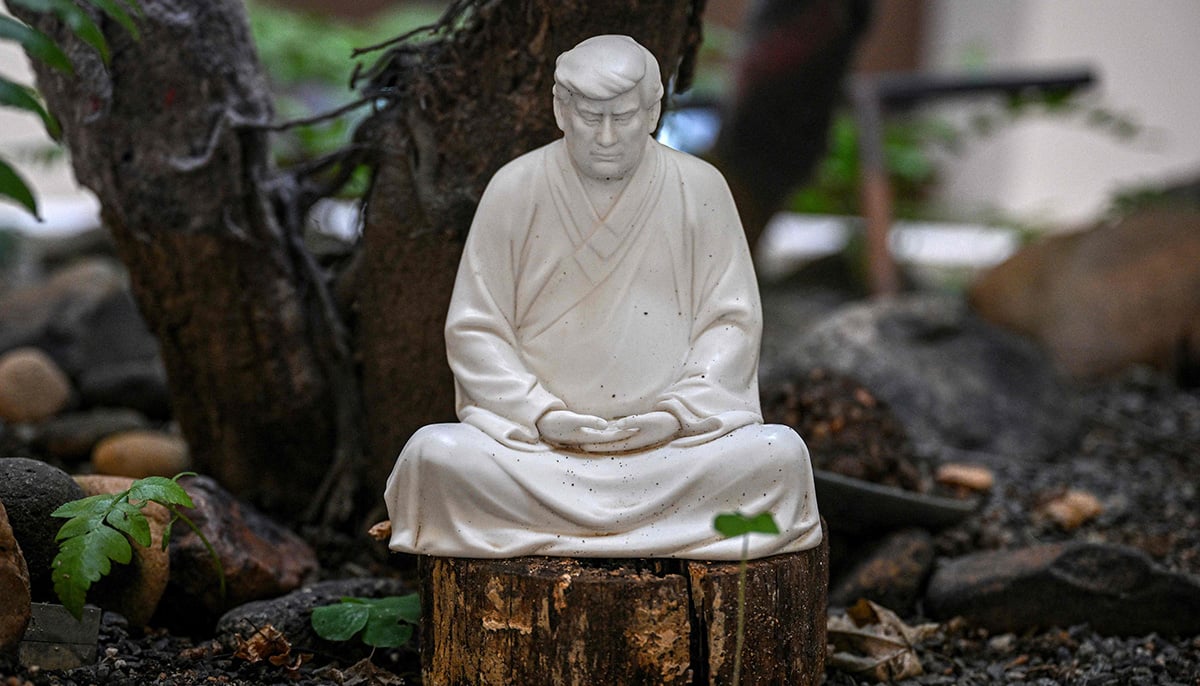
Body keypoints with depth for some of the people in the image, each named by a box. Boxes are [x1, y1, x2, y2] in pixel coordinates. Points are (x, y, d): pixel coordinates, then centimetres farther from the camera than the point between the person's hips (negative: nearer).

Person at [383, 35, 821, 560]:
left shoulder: (700, 189, 1)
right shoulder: (515, 189, 0)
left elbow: (731, 322, 4)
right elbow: (474, 330, 2)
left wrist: (679, 411, -11)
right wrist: (541, 413, -12)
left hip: (673, 439, 1)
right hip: (535, 435, 0)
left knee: (782, 455, -26)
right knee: (433, 455, -27)